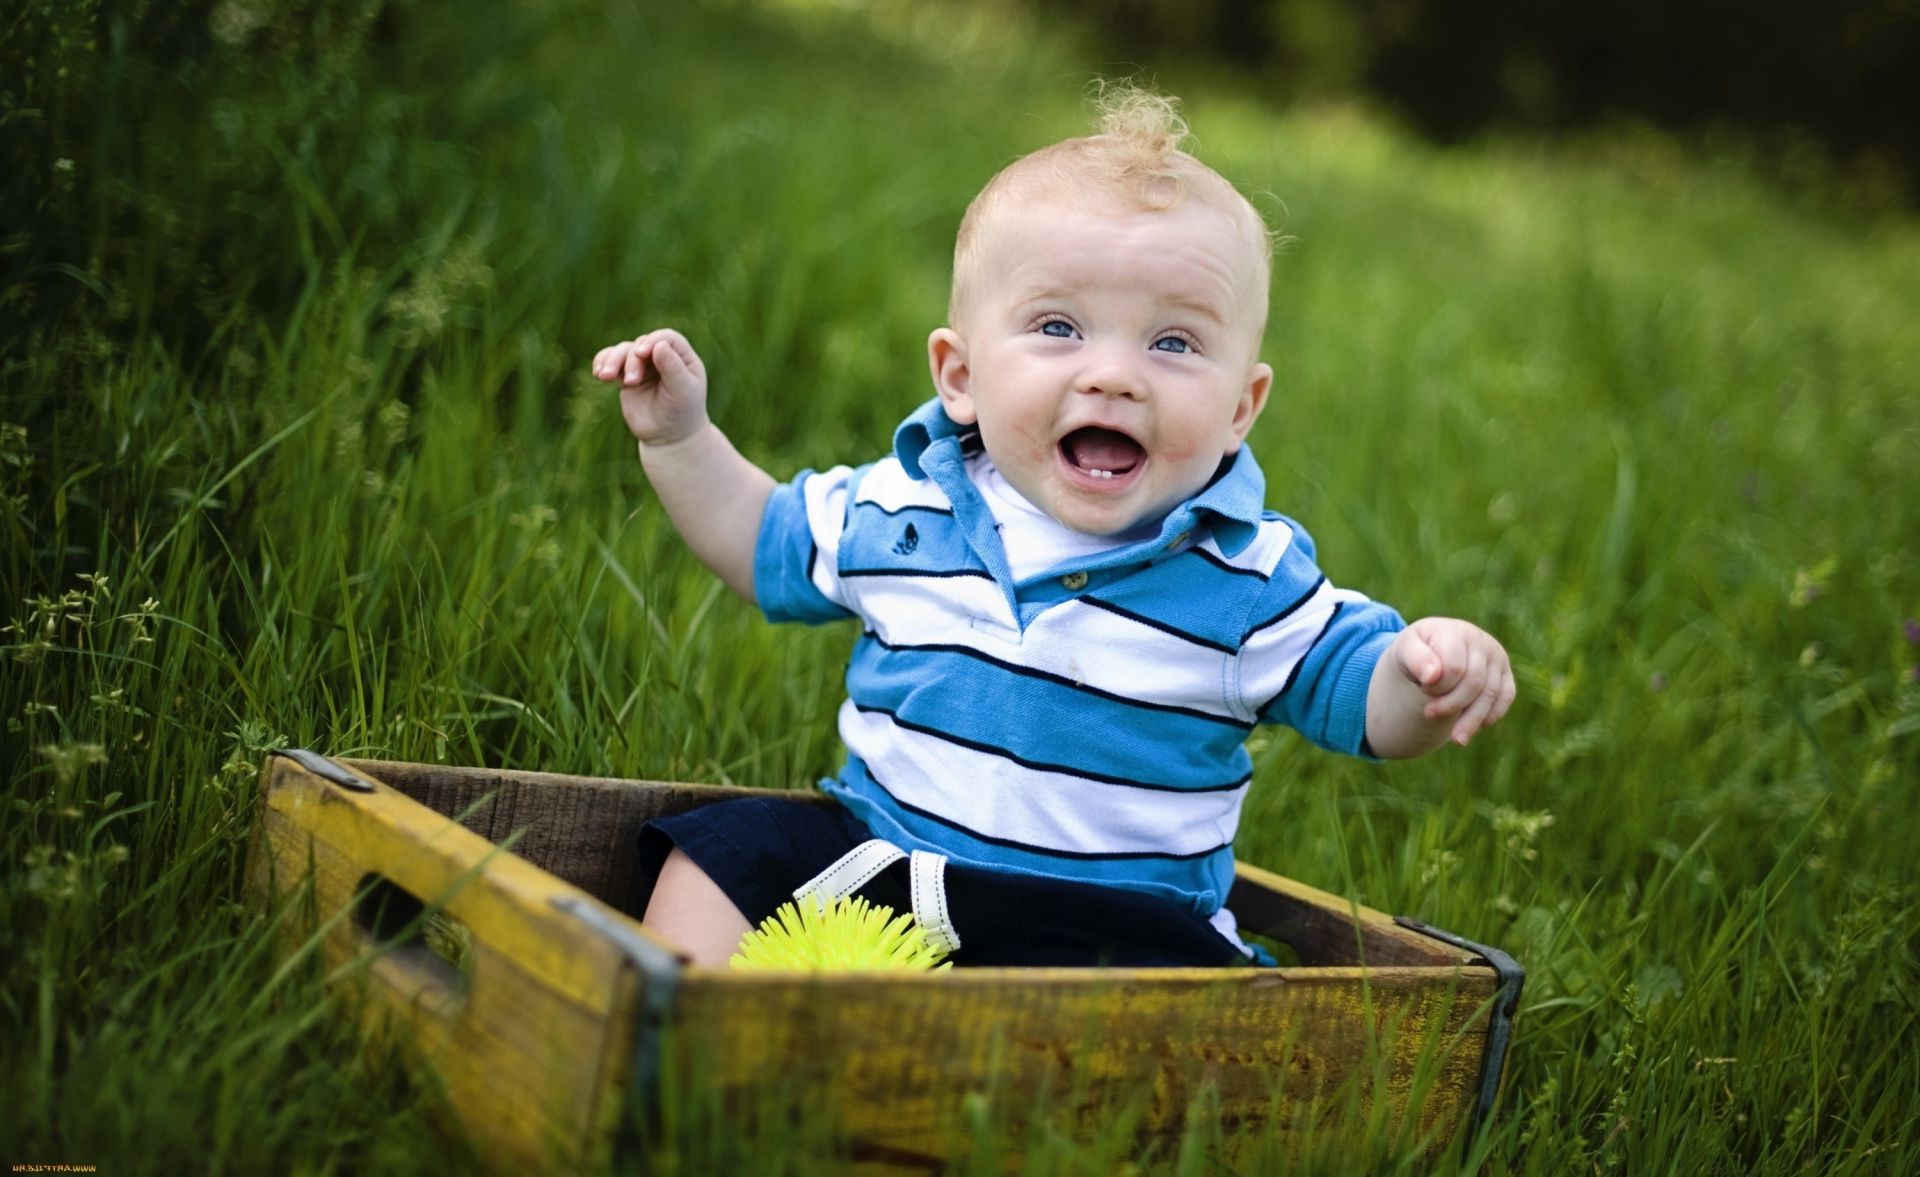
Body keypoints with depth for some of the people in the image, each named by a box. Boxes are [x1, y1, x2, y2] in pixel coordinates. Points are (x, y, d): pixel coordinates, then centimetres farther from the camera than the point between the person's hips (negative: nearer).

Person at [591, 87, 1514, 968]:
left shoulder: (1248, 575, -8)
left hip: (1113, 913, -3)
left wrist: (1426, 671, -23)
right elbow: (767, 546, 19)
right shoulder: (899, 507, 1)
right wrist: (679, 437, 8)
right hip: (867, 858, 3)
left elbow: (1356, 694, -1)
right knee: (723, 850, -11)